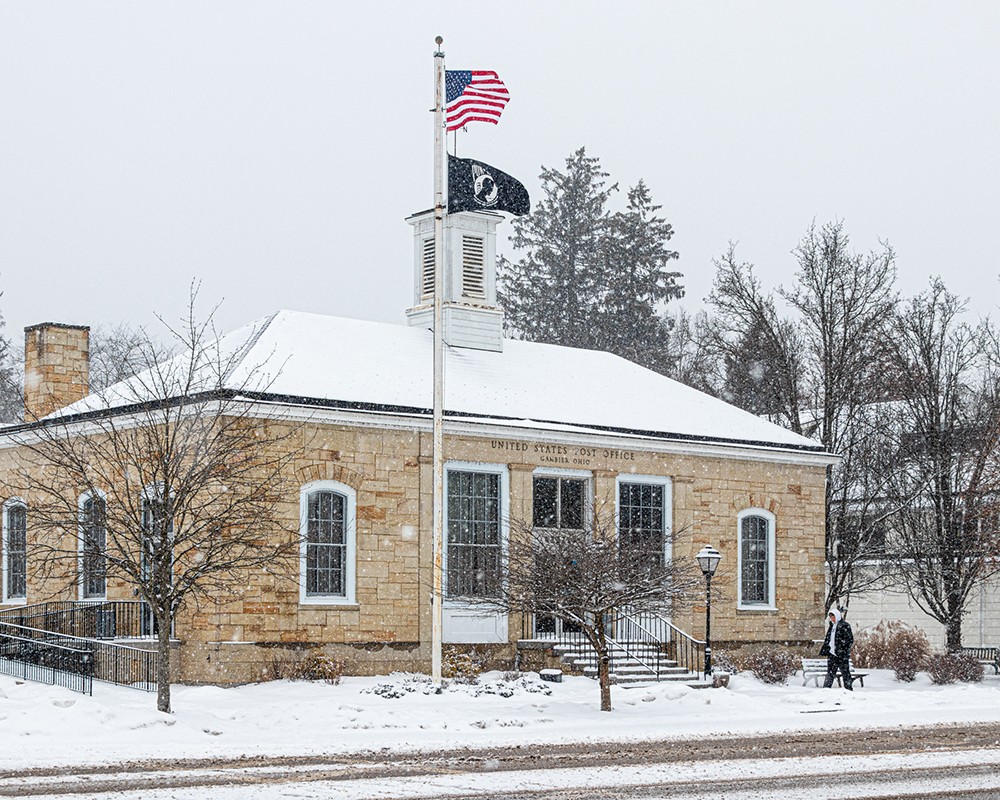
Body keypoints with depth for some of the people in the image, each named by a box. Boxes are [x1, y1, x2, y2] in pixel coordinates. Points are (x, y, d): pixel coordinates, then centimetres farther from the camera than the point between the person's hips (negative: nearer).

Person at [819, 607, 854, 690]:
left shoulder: (845, 625, -5)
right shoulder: (832, 626, 17)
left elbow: (850, 639, -9)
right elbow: (827, 640, 25)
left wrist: (842, 649, -16)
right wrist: (823, 650, 18)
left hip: (842, 655, -7)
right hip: (832, 654, 7)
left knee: (845, 672, -2)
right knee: (830, 673, 6)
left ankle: (849, 691, 4)